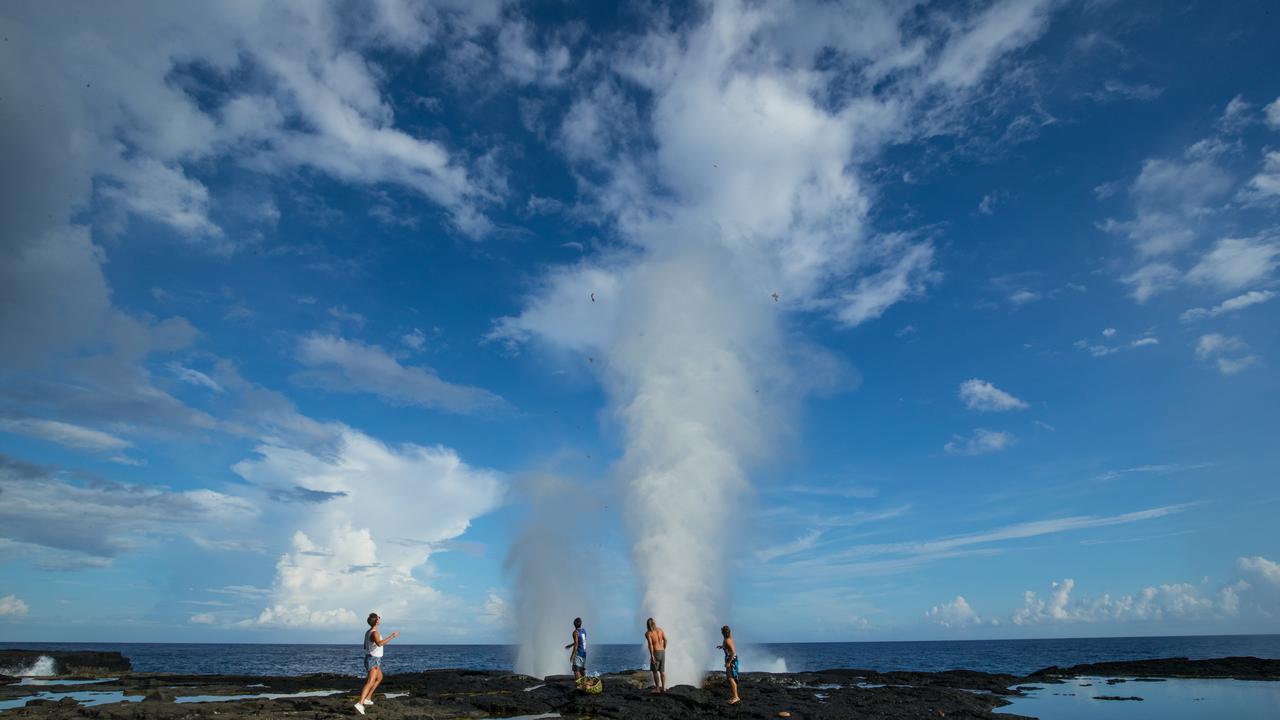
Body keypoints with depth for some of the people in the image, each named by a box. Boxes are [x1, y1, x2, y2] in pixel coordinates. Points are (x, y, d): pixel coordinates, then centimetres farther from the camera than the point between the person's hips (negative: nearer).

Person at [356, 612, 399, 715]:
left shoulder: (368, 632, 9)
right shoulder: (374, 633, -23)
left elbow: (365, 646, 22)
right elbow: (379, 643, -44)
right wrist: (392, 636, -41)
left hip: (372, 659, 10)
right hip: (373, 660, -10)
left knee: (379, 678, 27)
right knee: (371, 682, -21)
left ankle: (367, 698, 31)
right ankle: (360, 704, -34)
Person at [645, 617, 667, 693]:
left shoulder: (647, 633, -9)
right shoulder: (660, 629, 5)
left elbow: (650, 644, -19)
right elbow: (665, 640, 4)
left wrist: (651, 656, -20)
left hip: (655, 652, -5)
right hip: (662, 652, 5)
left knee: (655, 671, 6)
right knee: (662, 671, 12)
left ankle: (657, 688, 9)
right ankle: (663, 687, 14)